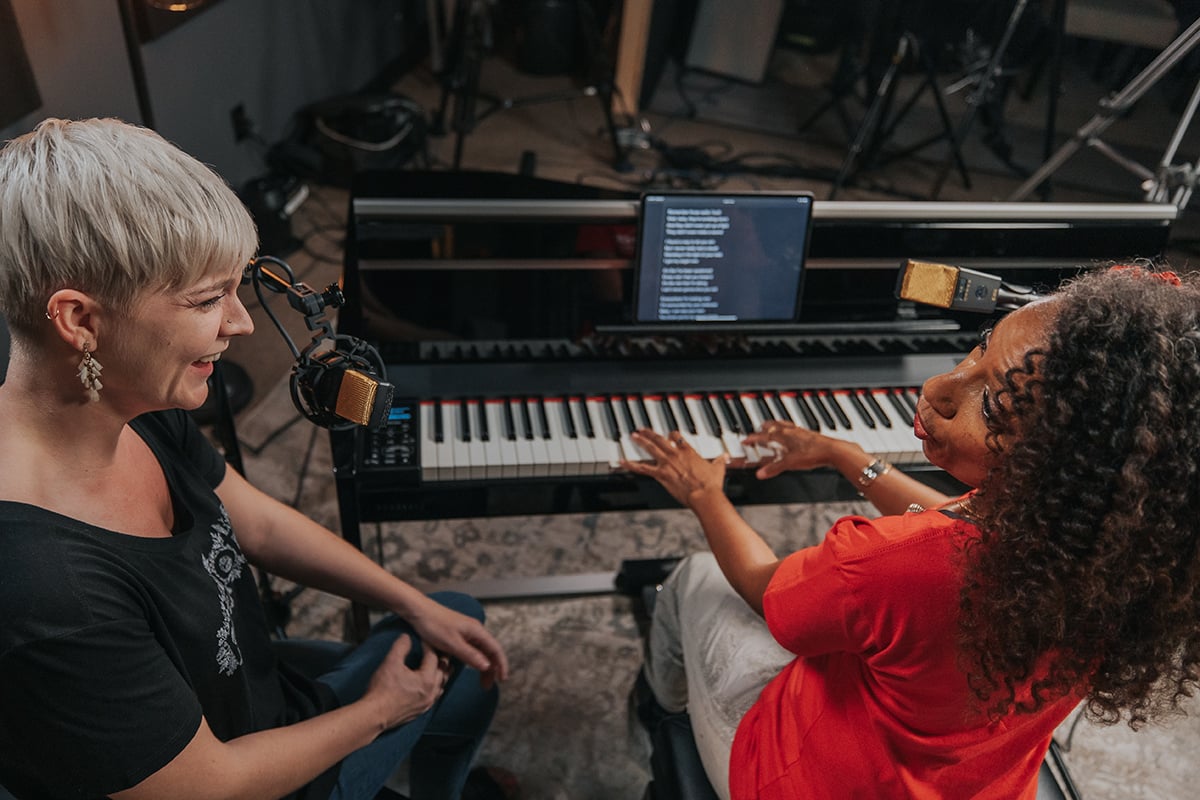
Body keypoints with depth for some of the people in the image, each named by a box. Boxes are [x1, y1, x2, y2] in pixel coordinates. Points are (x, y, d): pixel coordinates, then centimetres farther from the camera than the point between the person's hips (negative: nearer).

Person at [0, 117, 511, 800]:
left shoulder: (135, 402, -16)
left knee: (461, 627, 21)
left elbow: (261, 524, -1)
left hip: (249, 693, 7)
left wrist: (417, 607, 1)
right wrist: (378, 712, -11)